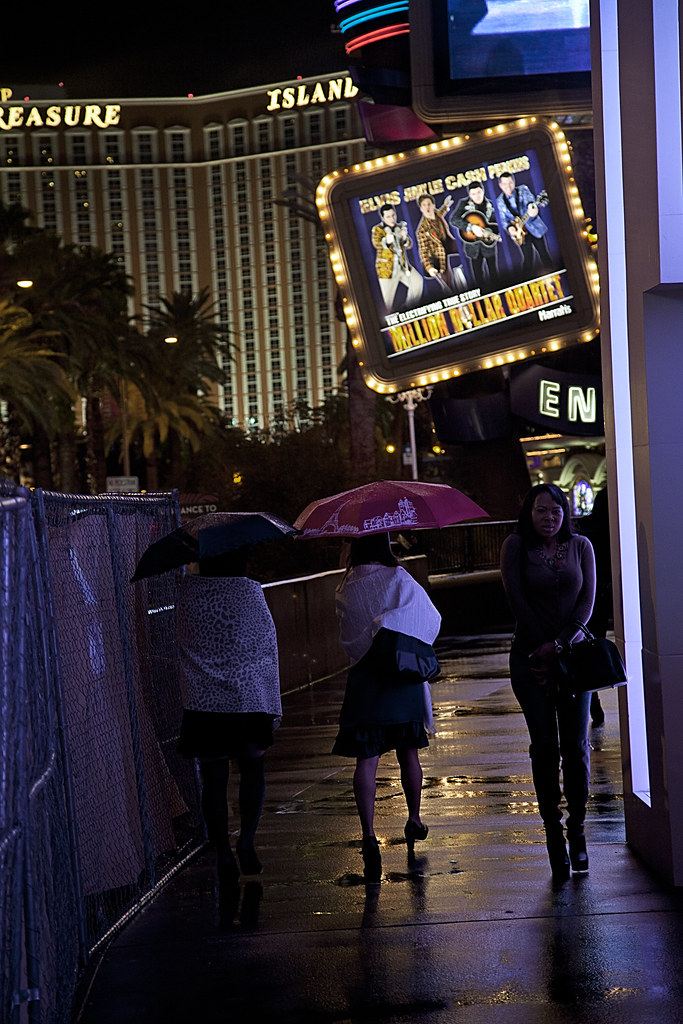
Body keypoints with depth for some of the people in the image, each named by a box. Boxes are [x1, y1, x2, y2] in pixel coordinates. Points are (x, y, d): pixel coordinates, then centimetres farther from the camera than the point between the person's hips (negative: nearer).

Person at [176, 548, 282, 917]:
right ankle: (247, 839, 4)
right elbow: (268, 644, -1)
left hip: (202, 702, 1)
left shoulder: (186, 591, -2)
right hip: (248, 697, -1)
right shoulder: (250, 591, -5)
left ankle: (224, 859, 4)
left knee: (213, 780, 6)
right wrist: (274, 705, 6)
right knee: (253, 768, 18)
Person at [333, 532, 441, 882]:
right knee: (408, 752, 16)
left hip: (364, 678, 0)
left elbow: (347, 638, 9)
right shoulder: (400, 580, -2)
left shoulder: (345, 590, 3)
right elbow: (431, 619, 5)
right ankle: (414, 821, 31)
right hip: (404, 677, 0)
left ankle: (368, 834, -17)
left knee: (366, 758, -4)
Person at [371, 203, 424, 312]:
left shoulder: (400, 227, 8)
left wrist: (404, 237, -28)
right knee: (389, 303, -6)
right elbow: (376, 243, -27)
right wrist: (386, 241, -51)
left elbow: (409, 245, -4)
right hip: (387, 269, -4)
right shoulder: (377, 229, -5)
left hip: (403, 266, 4)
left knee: (417, 282, -14)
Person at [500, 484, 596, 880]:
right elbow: (517, 599, -4)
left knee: (576, 745, -2)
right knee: (545, 747, -2)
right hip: (531, 657, -1)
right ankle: (554, 833, 4)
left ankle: (577, 831, 7)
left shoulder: (580, 546, 6)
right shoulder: (516, 546, 1)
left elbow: (587, 600, -1)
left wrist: (558, 644, -12)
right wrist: (540, 649, -7)